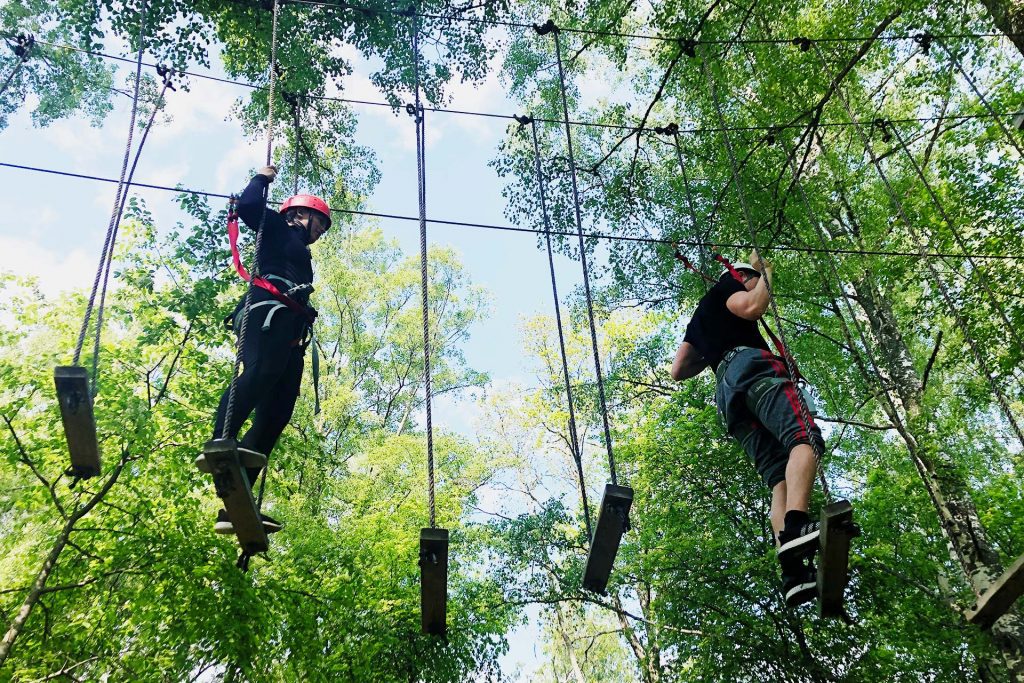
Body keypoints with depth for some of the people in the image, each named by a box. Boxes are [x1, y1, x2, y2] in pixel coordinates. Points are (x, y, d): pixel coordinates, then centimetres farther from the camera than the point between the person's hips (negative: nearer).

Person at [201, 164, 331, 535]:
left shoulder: (301, 256, 40)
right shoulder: (279, 229, 19)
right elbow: (248, 205, 2)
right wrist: (262, 178, 19)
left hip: (290, 332, 8)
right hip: (269, 313, -8)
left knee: (276, 412, -6)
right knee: (260, 371, -35)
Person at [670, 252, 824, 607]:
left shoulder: (699, 320, 40)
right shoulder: (725, 286, 19)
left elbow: (678, 371, 37)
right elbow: (752, 308, -3)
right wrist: (766, 275, 15)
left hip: (727, 391, 7)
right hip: (750, 367, -7)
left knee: (779, 477, -7)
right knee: (804, 437, -26)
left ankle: (794, 572, -28)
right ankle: (795, 526, -52)